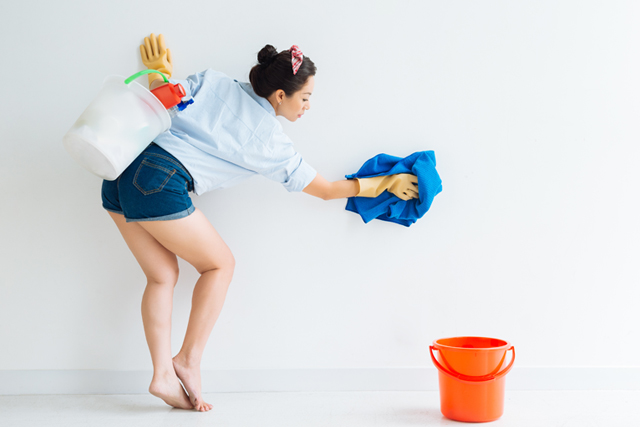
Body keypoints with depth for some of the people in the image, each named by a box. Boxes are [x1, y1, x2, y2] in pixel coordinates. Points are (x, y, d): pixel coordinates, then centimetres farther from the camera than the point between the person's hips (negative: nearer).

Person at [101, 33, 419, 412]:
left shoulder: (214, 82, 13)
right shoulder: (274, 144, 6)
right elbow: (327, 190, 15)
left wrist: (158, 69, 25)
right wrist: (386, 185, 26)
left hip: (121, 176, 6)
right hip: (160, 184, -6)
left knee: (163, 274, 15)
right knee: (220, 264, 13)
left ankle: (163, 375, 11)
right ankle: (188, 360, 9)